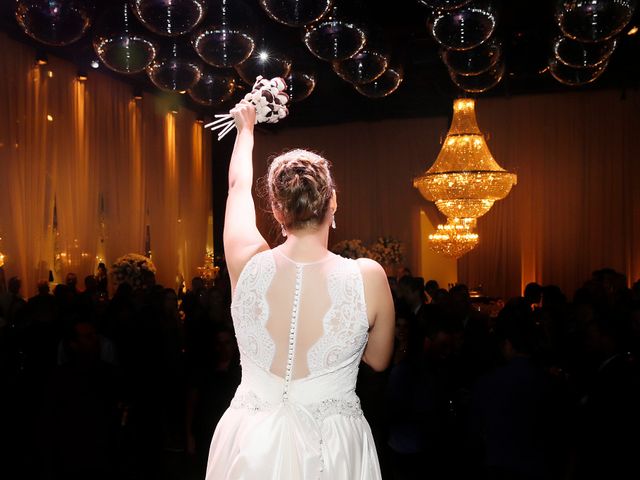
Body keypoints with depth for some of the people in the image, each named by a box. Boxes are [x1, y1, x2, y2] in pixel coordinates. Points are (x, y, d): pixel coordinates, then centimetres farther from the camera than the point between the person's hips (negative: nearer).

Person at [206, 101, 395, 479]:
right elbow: (379, 360, 0)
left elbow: (239, 186, 6)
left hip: (251, 445, 2)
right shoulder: (368, 276, -19)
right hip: (333, 447, -1)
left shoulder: (248, 264, -15)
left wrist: (246, 128, 24)